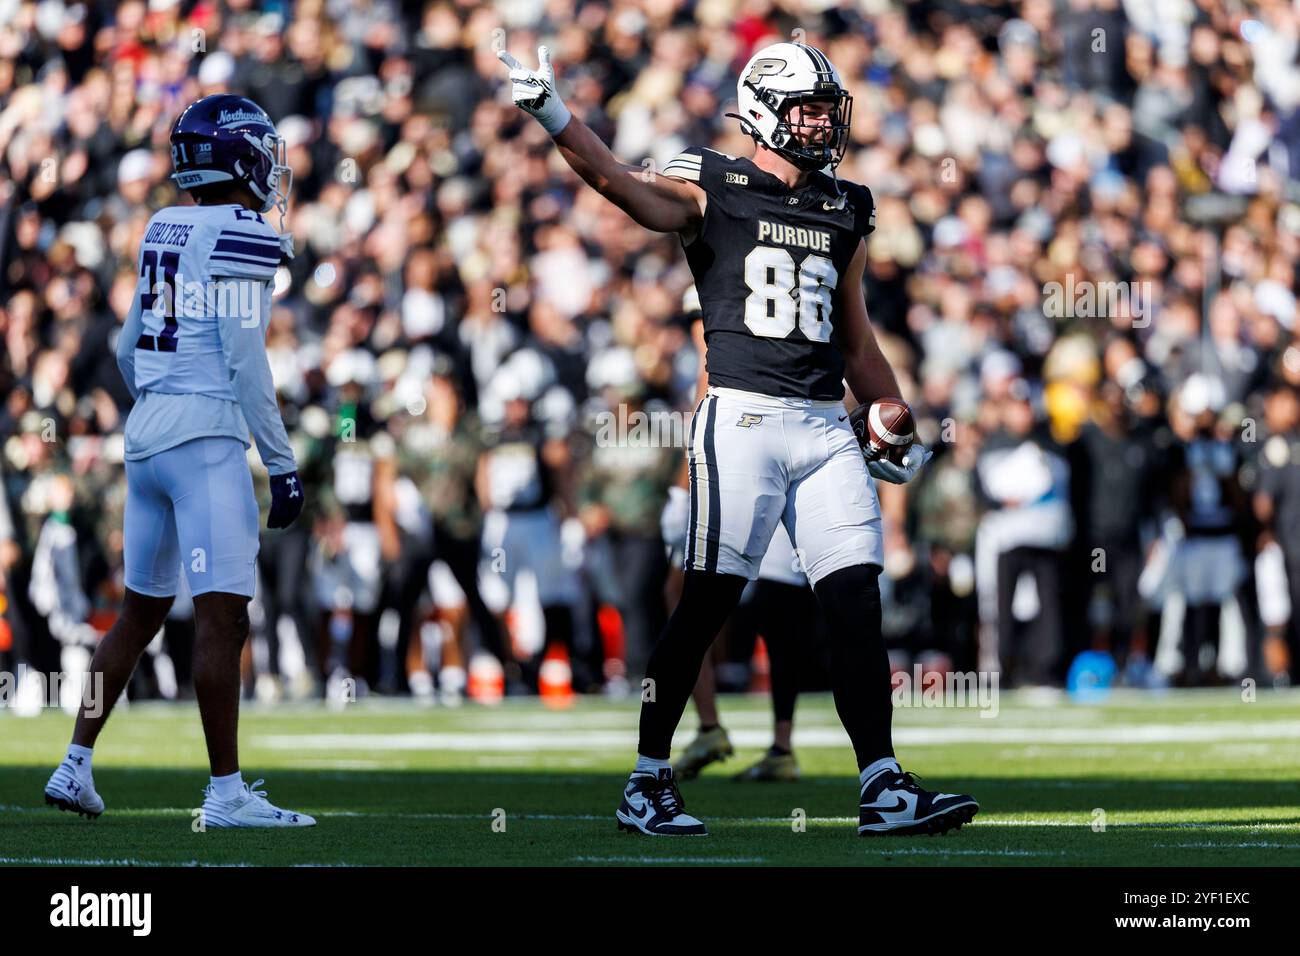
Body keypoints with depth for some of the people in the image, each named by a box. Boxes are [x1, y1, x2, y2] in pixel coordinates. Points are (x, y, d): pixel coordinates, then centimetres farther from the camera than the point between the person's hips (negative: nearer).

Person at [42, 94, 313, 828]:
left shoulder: (165, 233, 14)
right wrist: (283, 464, -11)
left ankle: (76, 766, 18)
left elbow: (130, 352, 20)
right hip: (207, 437, -8)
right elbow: (244, 360, -14)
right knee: (223, 616, -7)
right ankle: (226, 791, -9)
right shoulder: (242, 238, -9)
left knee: (141, 612, 17)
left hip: (147, 435, 8)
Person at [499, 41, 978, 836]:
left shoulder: (846, 215, 17)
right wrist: (553, 118, -31)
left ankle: (884, 787, 1)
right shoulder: (714, 191, 1)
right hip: (743, 415, -5)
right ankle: (648, 785, 5)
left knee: (859, 606, -1)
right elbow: (620, 182, -16)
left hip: (826, 427, 5)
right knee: (706, 603, -4)